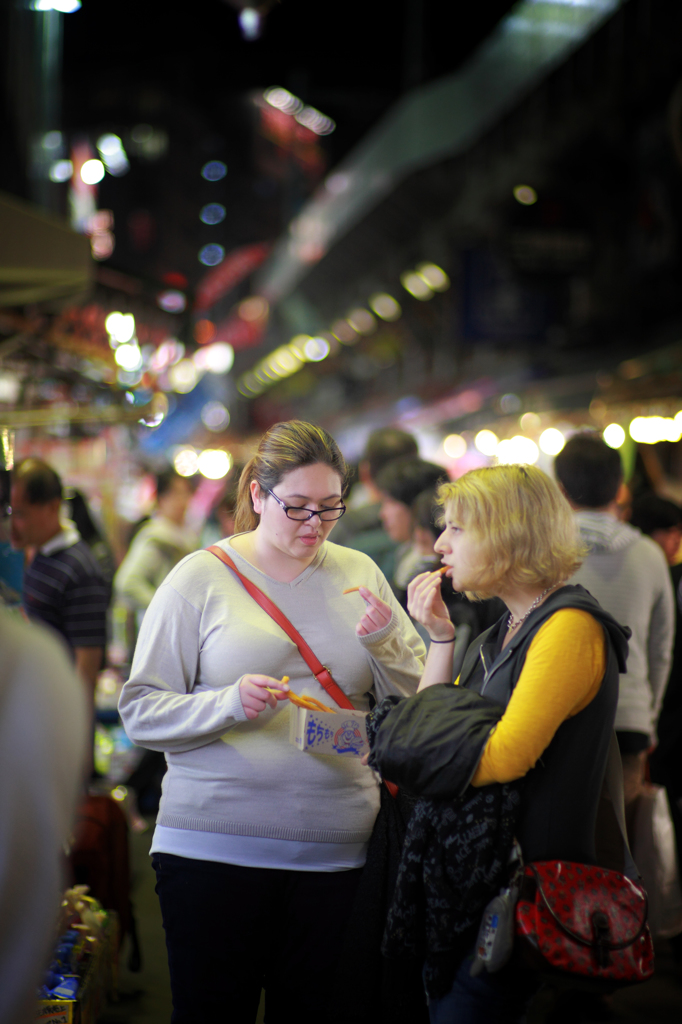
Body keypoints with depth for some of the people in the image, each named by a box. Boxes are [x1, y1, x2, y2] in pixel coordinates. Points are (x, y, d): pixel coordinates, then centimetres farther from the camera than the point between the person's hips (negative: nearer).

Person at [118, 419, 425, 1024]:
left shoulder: (359, 574, 11)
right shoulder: (201, 577, 0)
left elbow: (417, 703, 12)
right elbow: (141, 711, -4)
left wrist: (383, 645, -7)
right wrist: (229, 705, -20)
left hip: (335, 851, 3)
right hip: (214, 848, -3)